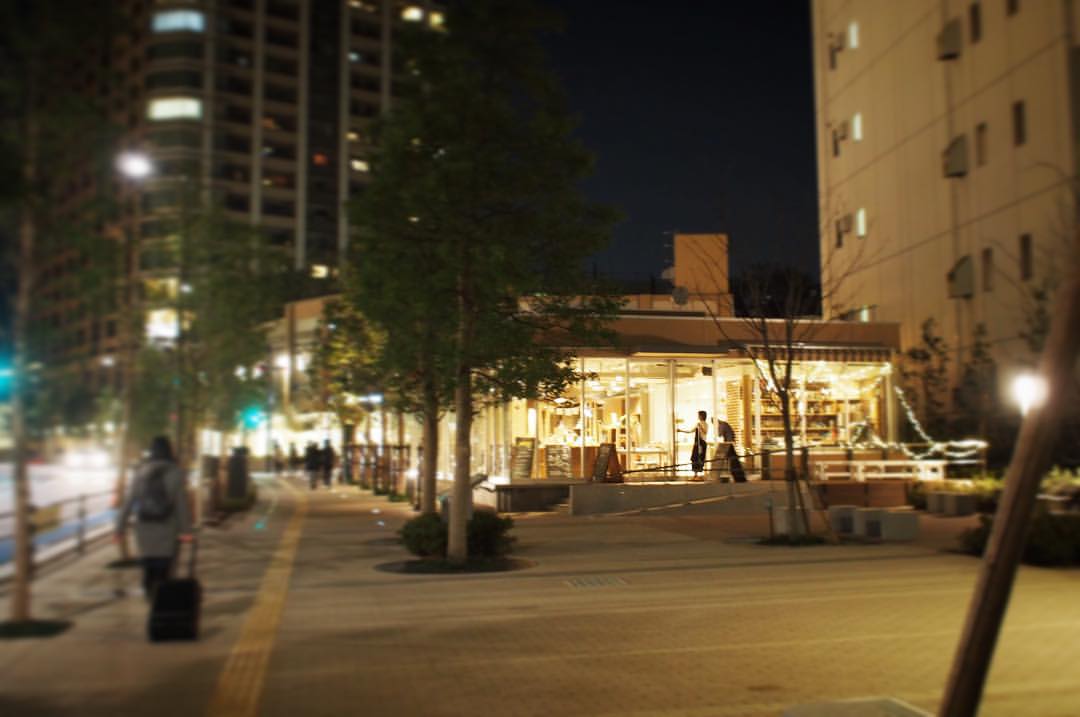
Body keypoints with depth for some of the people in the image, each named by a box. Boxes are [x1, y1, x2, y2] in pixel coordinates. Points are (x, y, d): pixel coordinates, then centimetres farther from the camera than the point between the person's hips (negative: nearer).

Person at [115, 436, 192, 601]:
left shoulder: (141, 472, 1)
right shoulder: (175, 472, -5)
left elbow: (129, 502, 0)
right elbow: (182, 503, -9)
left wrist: (120, 528, 5)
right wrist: (185, 530, -8)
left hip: (144, 530, 2)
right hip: (168, 530, -2)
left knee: (148, 571, 12)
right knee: (164, 573, 4)